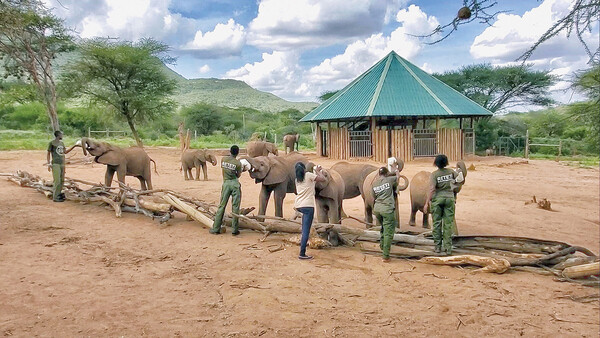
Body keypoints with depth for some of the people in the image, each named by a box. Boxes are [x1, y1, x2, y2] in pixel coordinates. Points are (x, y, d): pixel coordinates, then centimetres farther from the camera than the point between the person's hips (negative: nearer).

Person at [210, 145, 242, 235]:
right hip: (235, 184, -2)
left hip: (226, 183, 2)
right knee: (235, 207, 3)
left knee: (222, 206, 8)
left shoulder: (223, 159, 1)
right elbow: (238, 175, 4)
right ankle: (234, 230, 5)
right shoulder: (238, 163, -7)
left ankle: (216, 229, 11)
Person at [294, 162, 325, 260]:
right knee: (306, 231, -5)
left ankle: (303, 241, 31)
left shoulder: (297, 180, 15)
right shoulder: (308, 175, -2)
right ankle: (302, 254, -5)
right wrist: (318, 171, 17)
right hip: (307, 206, -7)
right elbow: (322, 179, -1)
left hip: (298, 205, 7)